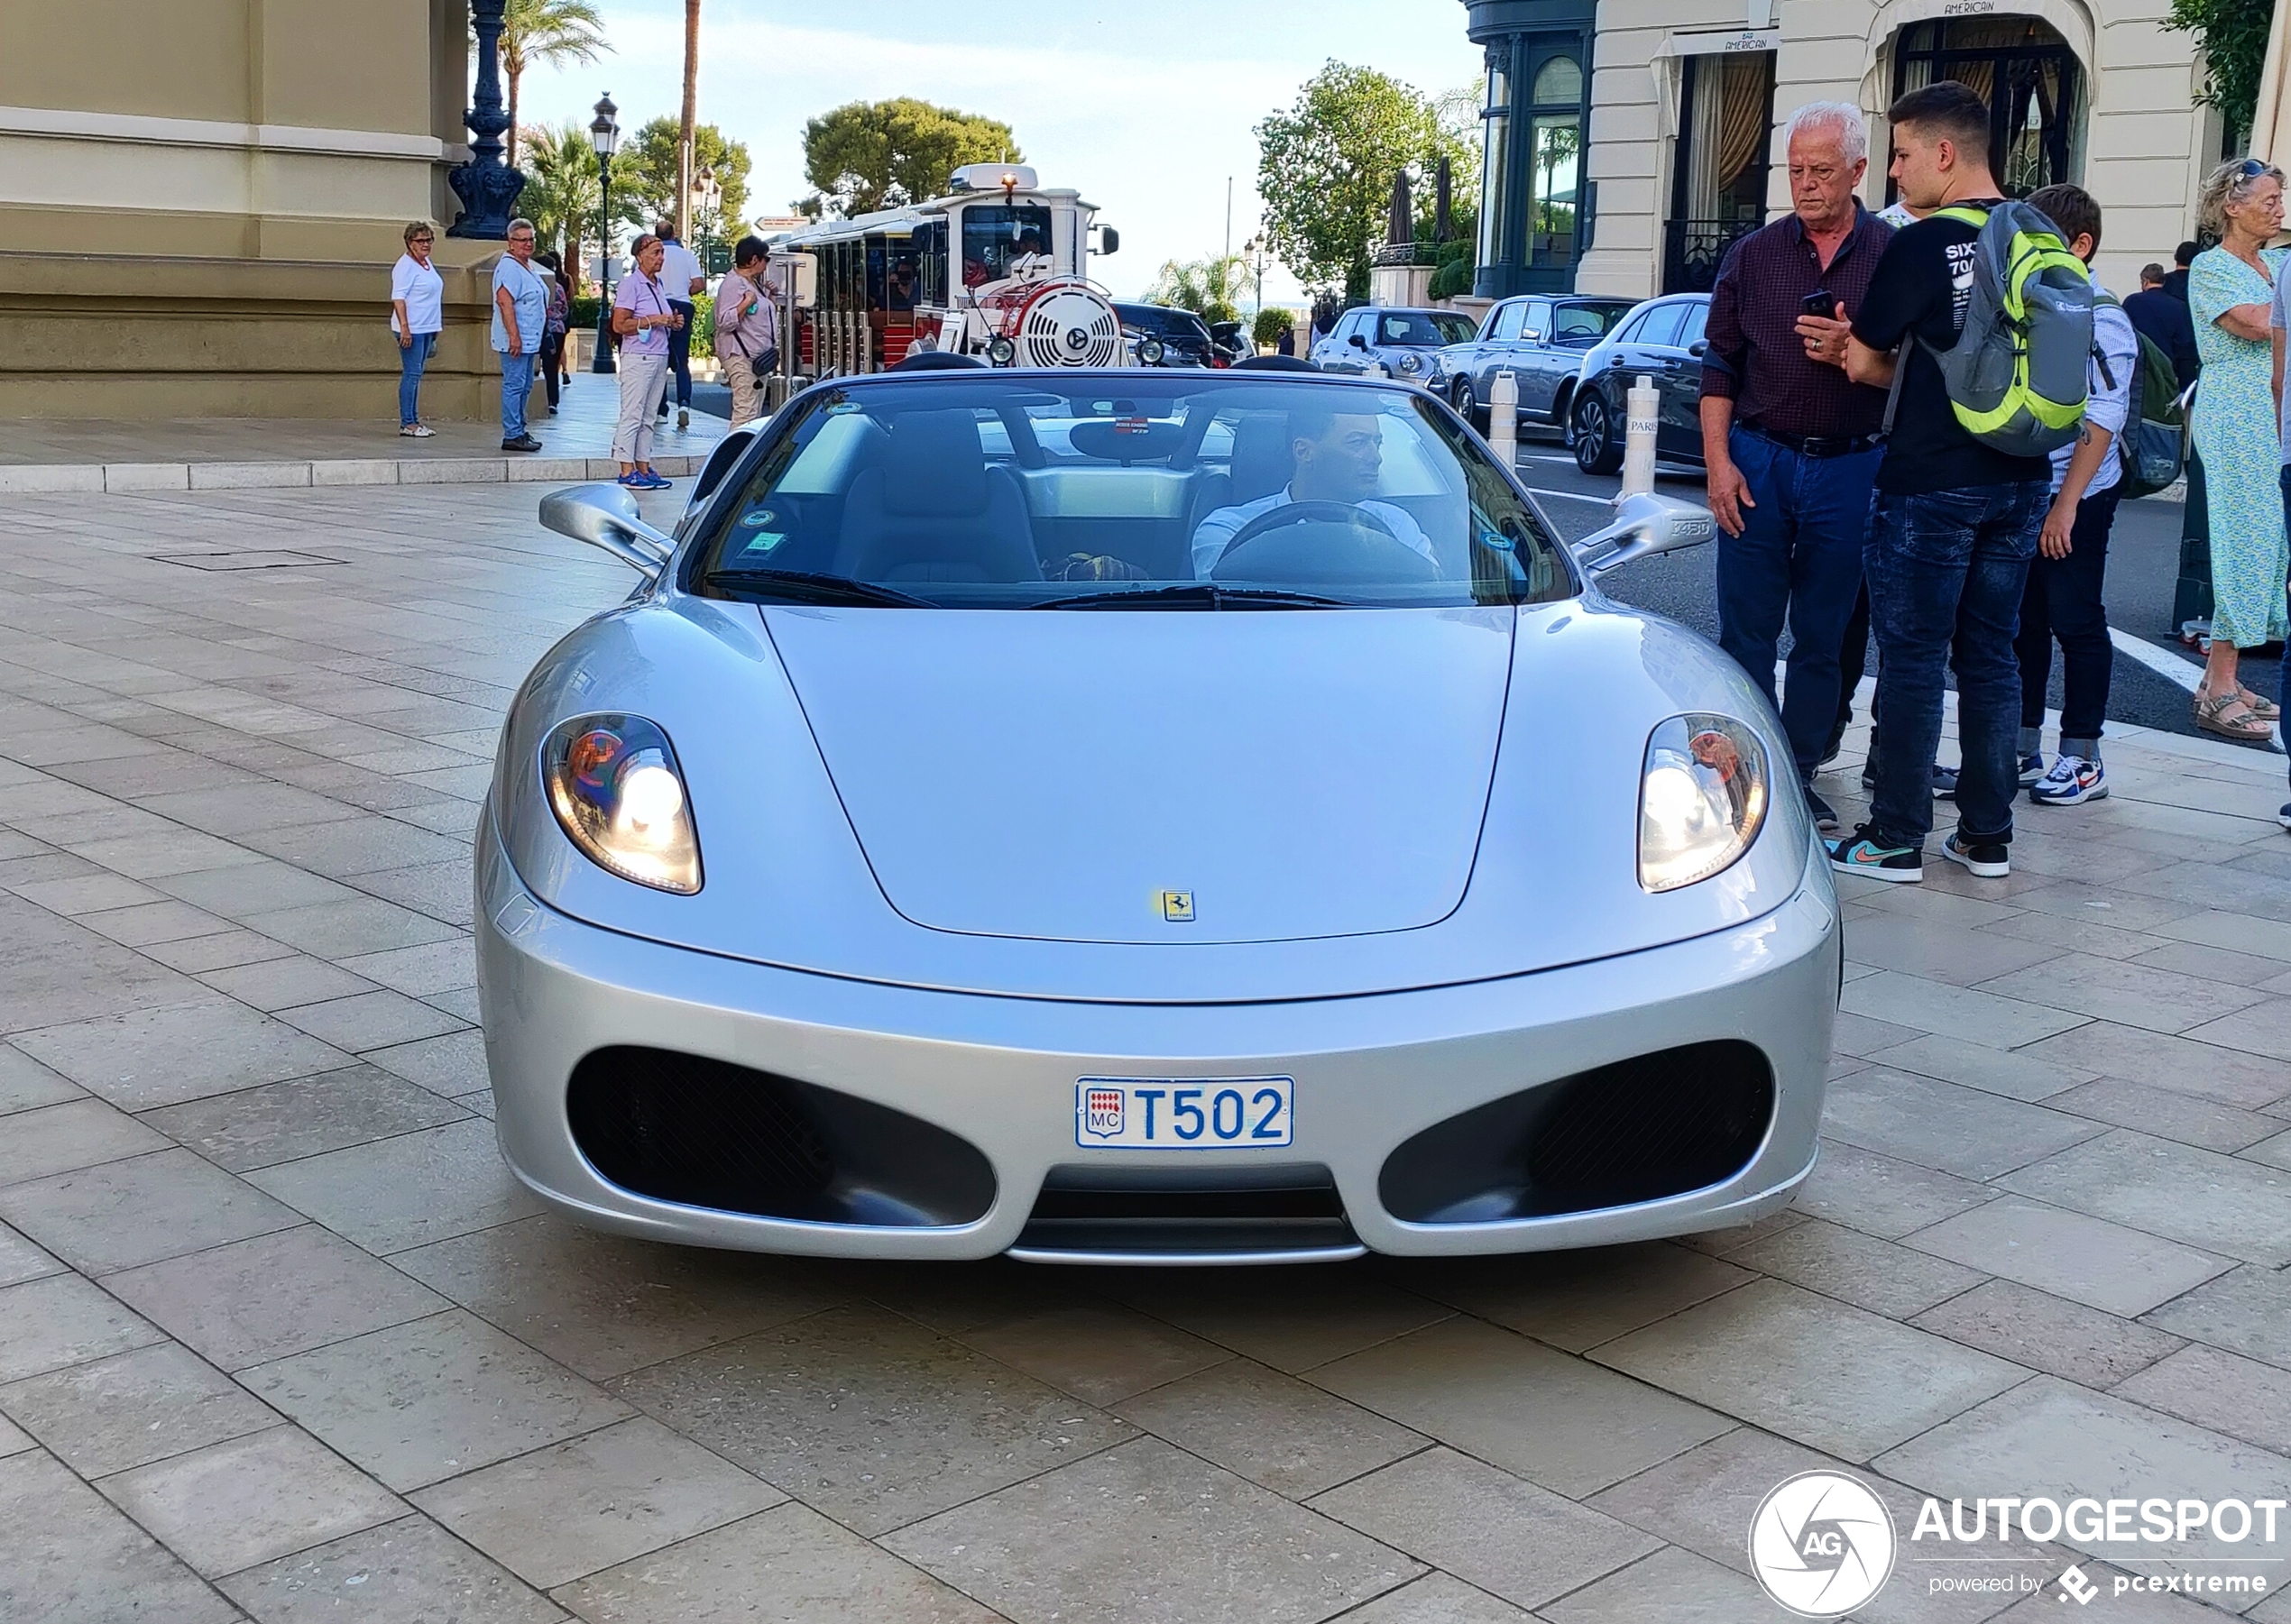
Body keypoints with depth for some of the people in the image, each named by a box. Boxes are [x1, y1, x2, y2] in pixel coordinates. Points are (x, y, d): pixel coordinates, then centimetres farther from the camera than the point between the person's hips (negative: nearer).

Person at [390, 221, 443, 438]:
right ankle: (406, 423, -6)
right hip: (411, 329, -9)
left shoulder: (426, 263, 15)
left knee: (417, 374, 11)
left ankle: (414, 420, 15)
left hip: (427, 328, 9)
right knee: (411, 374, -8)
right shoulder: (405, 265, -12)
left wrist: (435, 327, 23)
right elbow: (398, 298, -19)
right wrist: (404, 327, -26)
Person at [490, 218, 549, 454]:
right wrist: (514, 336, -27)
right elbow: (504, 302, -22)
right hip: (516, 340, -10)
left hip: (529, 340, 10)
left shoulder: (528, 266, 17)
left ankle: (519, 432, 22)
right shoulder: (509, 267, -14)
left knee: (524, 387, 15)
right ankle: (512, 436, -8)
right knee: (514, 385, -9)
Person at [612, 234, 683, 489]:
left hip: (660, 357, 8)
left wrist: (673, 323, 8)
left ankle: (644, 468, 11)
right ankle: (627, 472, -4)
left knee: (648, 417, 9)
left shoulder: (658, 284, 16)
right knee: (632, 415, -6)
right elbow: (619, 325, -14)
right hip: (638, 357, -8)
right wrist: (652, 320, -17)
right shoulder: (630, 284, -8)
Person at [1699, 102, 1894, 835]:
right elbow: (1720, 366, 6)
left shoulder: (1895, 256, 2)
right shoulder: (1754, 255, 7)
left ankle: (1799, 774, 15)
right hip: (1759, 458, 1)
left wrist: (1855, 354, -17)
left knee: (1822, 637, 6)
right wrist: (1718, 462, -3)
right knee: (1746, 630, 0)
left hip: (1850, 466, -1)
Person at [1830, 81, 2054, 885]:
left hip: (1931, 482, -6)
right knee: (1991, 655, 12)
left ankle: (1896, 839, 6)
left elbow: (1864, 363, -9)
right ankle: (1988, 835, 18)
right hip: (2021, 480, 7)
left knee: (1912, 659, 0)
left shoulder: (1921, 246, -14)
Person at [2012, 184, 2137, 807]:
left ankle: (2082, 758, 9)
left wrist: (2066, 504, -20)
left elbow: (2101, 421, -16)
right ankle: (2022, 748, 21)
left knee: (2077, 623, 1)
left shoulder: (2100, 318, -12)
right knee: (2023, 622, 12)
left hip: (2077, 497, -7)